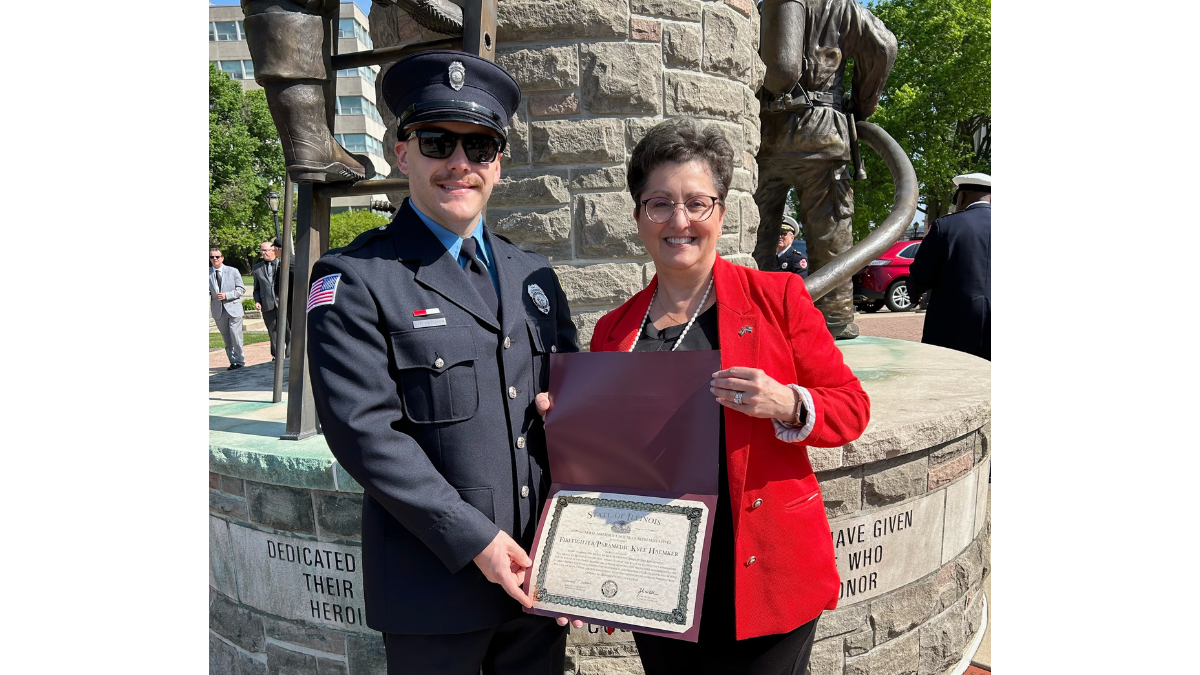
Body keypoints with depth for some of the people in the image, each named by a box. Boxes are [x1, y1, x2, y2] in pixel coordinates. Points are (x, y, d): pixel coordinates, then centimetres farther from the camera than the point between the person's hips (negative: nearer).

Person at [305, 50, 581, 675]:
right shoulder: (353, 279, -9)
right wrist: (475, 540, -18)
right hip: (437, 583, -5)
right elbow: (364, 430, -16)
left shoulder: (536, 276, 8)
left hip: (541, 572, 5)